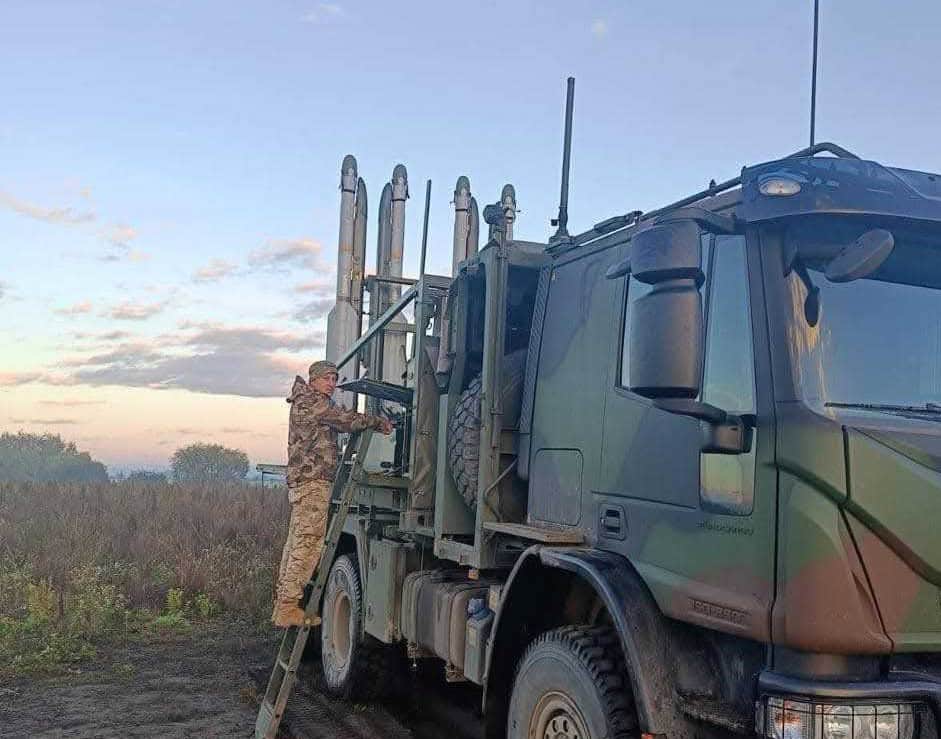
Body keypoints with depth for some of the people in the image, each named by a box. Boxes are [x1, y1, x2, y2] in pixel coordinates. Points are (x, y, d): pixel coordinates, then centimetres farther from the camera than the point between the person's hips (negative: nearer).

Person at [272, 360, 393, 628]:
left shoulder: (307, 403, 25)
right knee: (308, 544, -13)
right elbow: (347, 420, -12)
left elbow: (341, 421, 25)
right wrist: (379, 422, -1)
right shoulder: (311, 401, -7)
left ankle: (282, 605, 13)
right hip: (313, 481, -11)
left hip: (300, 482, 11)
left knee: (296, 544, 10)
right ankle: (289, 608, -15)